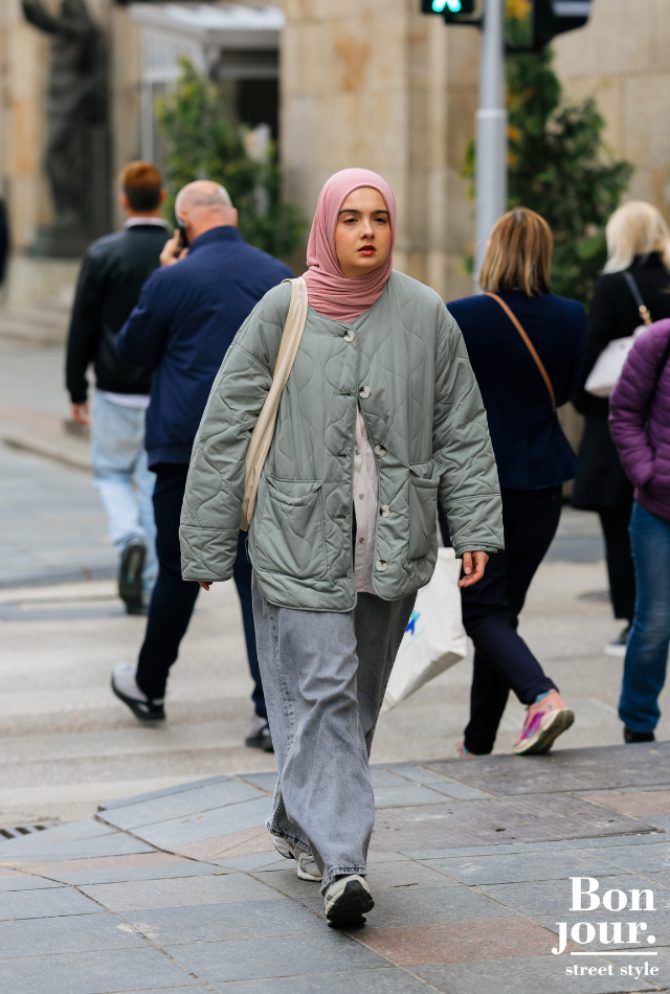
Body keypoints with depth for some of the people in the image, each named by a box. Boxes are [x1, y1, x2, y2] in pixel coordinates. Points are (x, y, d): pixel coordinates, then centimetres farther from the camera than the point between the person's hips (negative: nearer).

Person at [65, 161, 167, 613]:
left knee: (112, 472, 18)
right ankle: (149, 588, 10)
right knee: (156, 486, 10)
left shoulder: (102, 254, -8)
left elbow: (83, 327, -4)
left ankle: (131, 539, -10)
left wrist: (77, 390, 5)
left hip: (117, 394, -1)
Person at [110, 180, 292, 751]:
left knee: (178, 572, 12)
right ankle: (274, 712, -5)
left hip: (187, 450, -2)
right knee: (260, 576, 1)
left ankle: (149, 687, 31)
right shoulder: (280, 277, 4)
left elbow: (135, 350, 6)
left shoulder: (173, 280, -9)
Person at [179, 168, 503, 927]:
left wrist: (475, 526, -1)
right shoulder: (282, 313, -4)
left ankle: (297, 825, 32)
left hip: (392, 545, 3)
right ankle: (340, 861, -13)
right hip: (300, 542, -3)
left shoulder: (424, 316, 2)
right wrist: (206, 543, -3)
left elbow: (463, 429, 7)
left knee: (357, 697, 13)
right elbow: (225, 430, -1)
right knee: (320, 691, -10)